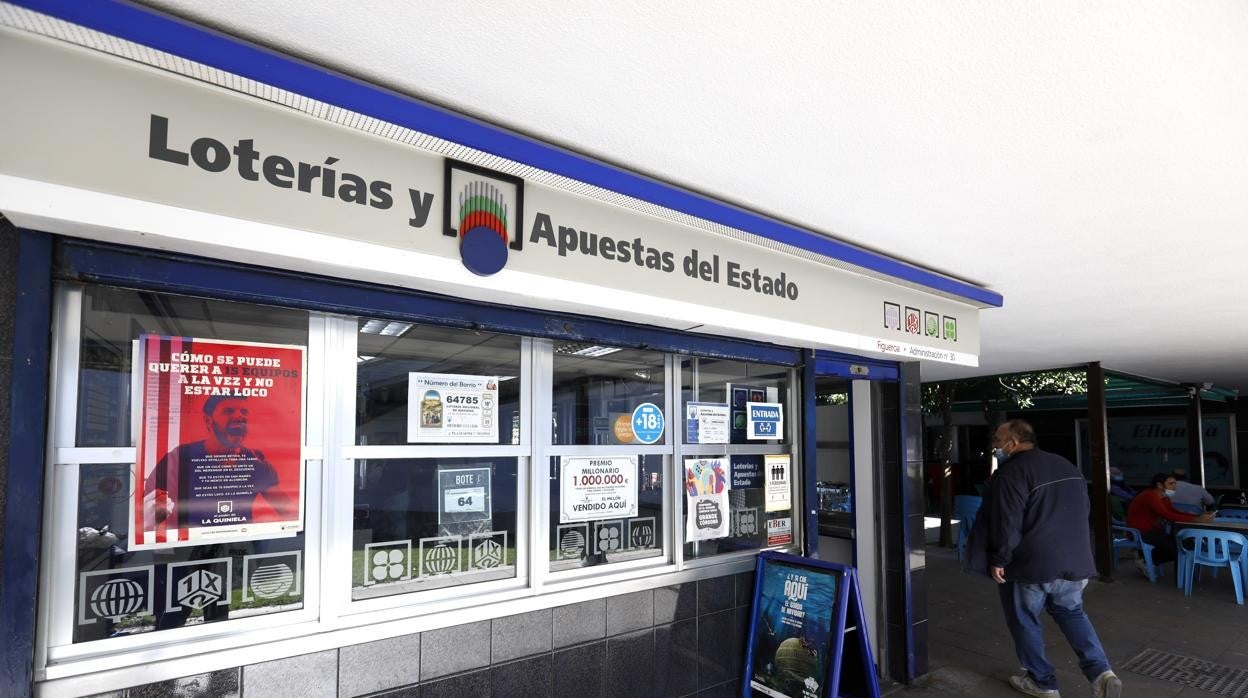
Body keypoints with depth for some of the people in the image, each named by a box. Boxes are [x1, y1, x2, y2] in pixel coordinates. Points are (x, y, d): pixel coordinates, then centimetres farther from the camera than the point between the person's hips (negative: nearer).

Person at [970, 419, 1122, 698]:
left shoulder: (1012, 472, -17)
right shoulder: (1067, 466, 11)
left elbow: (1007, 522, -21)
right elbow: (1084, 510, 19)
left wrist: (998, 560, -12)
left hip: (1030, 563, -7)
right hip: (1075, 560, 7)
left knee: (1025, 620, 11)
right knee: (1071, 613, 23)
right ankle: (1101, 673, 7)